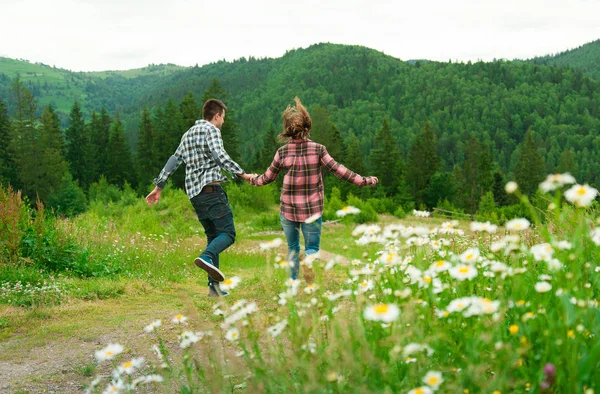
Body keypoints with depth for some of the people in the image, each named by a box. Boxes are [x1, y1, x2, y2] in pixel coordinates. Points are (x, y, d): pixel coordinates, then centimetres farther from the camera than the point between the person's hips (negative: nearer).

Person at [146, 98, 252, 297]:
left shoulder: (189, 134, 22)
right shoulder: (211, 130, -2)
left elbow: (174, 160, 20)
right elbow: (219, 156, -18)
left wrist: (159, 186, 20)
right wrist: (242, 174, -20)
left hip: (194, 193, 8)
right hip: (210, 189, -8)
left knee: (213, 235, 12)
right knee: (228, 233, -9)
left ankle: (214, 285, 7)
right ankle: (206, 257, -36)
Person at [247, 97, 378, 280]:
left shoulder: (282, 152, -4)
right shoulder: (318, 149, -7)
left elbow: (268, 177, 7)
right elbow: (338, 170, -7)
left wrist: (253, 179, 29)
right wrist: (364, 181, 3)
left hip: (288, 209, 1)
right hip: (312, 210, -1)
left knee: (292, 249, 18)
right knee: (312, 249, 6)